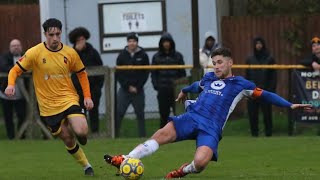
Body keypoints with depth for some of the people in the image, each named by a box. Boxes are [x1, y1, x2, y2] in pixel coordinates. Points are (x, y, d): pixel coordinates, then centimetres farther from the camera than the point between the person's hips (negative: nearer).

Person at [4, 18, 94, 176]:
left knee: (81, 132, -22)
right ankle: (86, 167, 25)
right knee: (68, 140, 3)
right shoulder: (34, 53, -10)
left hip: (68, 99, 1)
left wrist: (87, 96, 3)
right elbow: (15, 70, -4)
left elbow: (81, 74, 11)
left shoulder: (70, 53, -3)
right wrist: (11, 85, -24)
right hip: (48, 106, -1)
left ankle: (73, 127, 15)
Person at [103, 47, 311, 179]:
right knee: (163, 134, -26)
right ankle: (125, 160, -33)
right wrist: (185, 90, 66)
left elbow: (264, 95, 9)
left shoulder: (240, 84, 9)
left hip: (211, 129, -4)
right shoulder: (208, 78, 23)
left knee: (200, 162, -31)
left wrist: (290, 105, 1)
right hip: (191, 118, 4)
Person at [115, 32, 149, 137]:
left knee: (140, 114, 5)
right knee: (118, 113, -7)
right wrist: (128, 86, -6)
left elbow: (145, 73, 2)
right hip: (124, 89, 0)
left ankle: (142, 136, 10)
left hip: (138, 90, 0)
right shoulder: (122, 55, 4)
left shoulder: (143, 55, 2)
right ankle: (115, 135, -6)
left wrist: (137, 87, -6)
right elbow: (118, 74, 3)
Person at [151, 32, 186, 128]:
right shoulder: (157, 57, 9)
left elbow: (182, 73, 6)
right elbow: (153, 73, 9)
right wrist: (156, 85, -5)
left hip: (176, 88, -1)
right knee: (164, 113, 4)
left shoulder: (177, 56, 7)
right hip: (162, 89, 1)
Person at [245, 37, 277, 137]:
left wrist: (272, 90, -7)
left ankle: (268, 131, 4)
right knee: (252, 112, 0)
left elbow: (273, 76, 1)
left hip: (265, 90, -2)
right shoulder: (250, 59, 10)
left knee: (267, 112, -4)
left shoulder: (269, 58, 3)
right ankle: (254, 131, 8)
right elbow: (247, 76, 12)